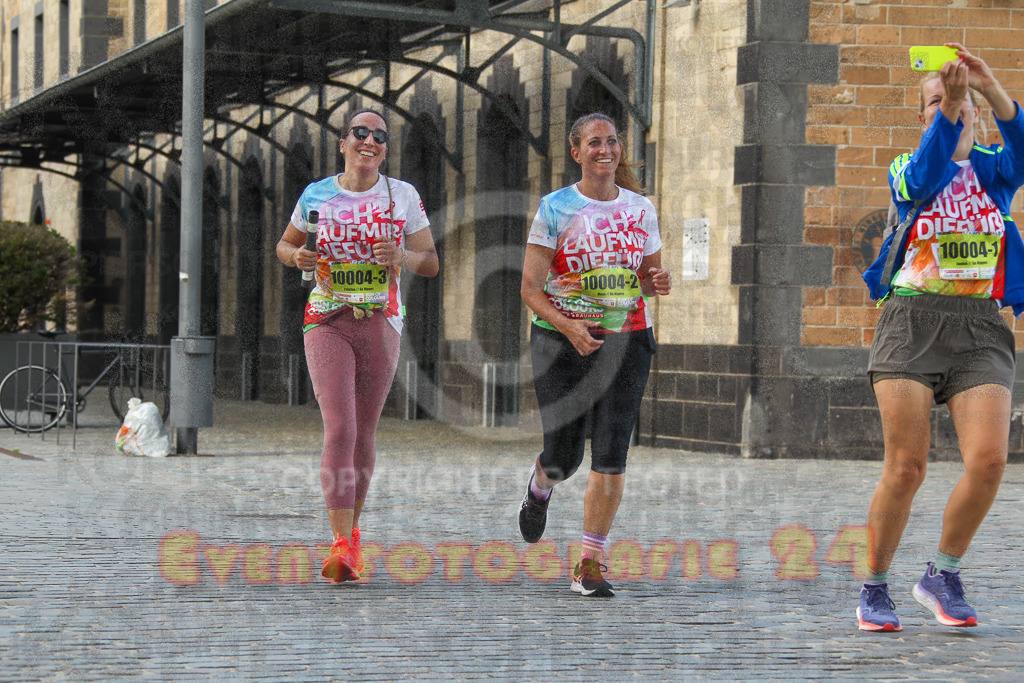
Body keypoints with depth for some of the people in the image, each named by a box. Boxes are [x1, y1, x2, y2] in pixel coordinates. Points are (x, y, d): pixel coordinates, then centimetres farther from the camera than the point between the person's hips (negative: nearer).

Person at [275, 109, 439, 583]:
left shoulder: (403, 196, 3)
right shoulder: (316, 196, 3)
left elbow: (430, 263, 6)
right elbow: (284, 245, 18)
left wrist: (401, 256, -16)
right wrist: (297, 256, -5)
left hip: (380, 324, 1)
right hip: (327, 322, -1)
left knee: (363, 432, 9)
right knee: (338, 429, -15)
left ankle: (352, 530, 29)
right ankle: (342, 544, -20)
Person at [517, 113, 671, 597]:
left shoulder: (641, 209, 8)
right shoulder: (556, 209, -3)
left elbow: (649, 279, 19)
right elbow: (530, 287, -7)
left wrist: (658, 283, -6)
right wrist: (568, 326, -23)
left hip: (626, 340, 2)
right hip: (561, 340, -2)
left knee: (611, 455, -9)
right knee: (564, 456, 1)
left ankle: (589, 566, -1)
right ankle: (540, 488, 40)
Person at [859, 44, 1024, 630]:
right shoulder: (904, 169, 12)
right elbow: (924, 179, -14)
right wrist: (948, 109, -28)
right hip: (913, 321, -1)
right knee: (906, 468, -7)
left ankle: (943, 576, 6)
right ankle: (876, 591, 9)